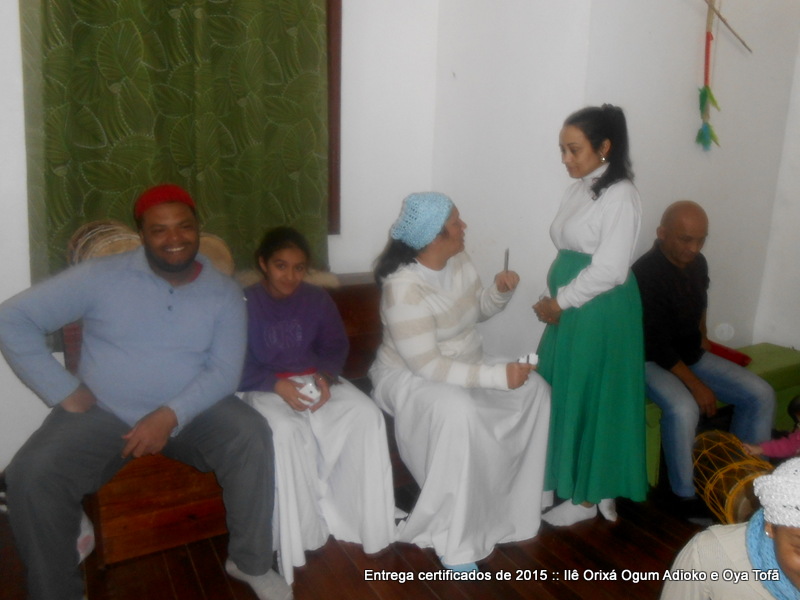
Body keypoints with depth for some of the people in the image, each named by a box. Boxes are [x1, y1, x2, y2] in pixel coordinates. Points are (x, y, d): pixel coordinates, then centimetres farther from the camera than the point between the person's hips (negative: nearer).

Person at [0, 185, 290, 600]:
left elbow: (224, 372, -6)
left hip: (191, 410, 1)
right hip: (102, 412, 0)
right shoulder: (101, 276, -6)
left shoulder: (224, 293, -1)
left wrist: (171, 415, -22)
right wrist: (64, 392, -10)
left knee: (252, 438, -26)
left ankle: (251, 563, -4)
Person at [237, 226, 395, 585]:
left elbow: (336, 347, 8)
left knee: (367, 415, -21)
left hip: (314, 381, 4)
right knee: (285, 430, -36)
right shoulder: (245, 303, -6)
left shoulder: (318, 299, 7)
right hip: (265, 388, -4)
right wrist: (278, 385, -24)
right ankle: (298, 535, -18)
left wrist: (325, 376, -13)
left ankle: (367, 521, -8)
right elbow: (237, 365, -10)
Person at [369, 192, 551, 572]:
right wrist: (497, 376, -33)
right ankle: (454, 540, -20)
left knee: (534, 388, -9)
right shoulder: (404, 288, -28)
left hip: (462, 365, 8)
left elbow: (478, 309, 12)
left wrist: (501, 291, -10)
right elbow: (427, 366, -30)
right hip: (408, 376, -7)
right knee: (458, 411, -37)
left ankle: (516, 500, 5)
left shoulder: (458, 261, -4)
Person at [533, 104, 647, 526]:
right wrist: (556, 301, 4)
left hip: (601, 313, -8)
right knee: (563, 395, 14)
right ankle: (576, 482, 32)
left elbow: (608, 271, -19)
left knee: (592, 400, 3)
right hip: (570, 309, 8)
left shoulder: (620, 196, -15)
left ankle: (587, 497, 20)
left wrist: (559, 302, -13)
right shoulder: (580, 188, 11)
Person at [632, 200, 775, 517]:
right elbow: (657, 343, -24)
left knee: (761, 394, -4)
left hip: (692, 355, 8)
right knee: (683, 408, -34)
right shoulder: (645, 274, -22)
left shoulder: (697, 263, 2)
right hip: (652, 361, -8)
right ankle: (683, 495, -14)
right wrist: (695, 384, -25)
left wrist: (702, 335, 14)